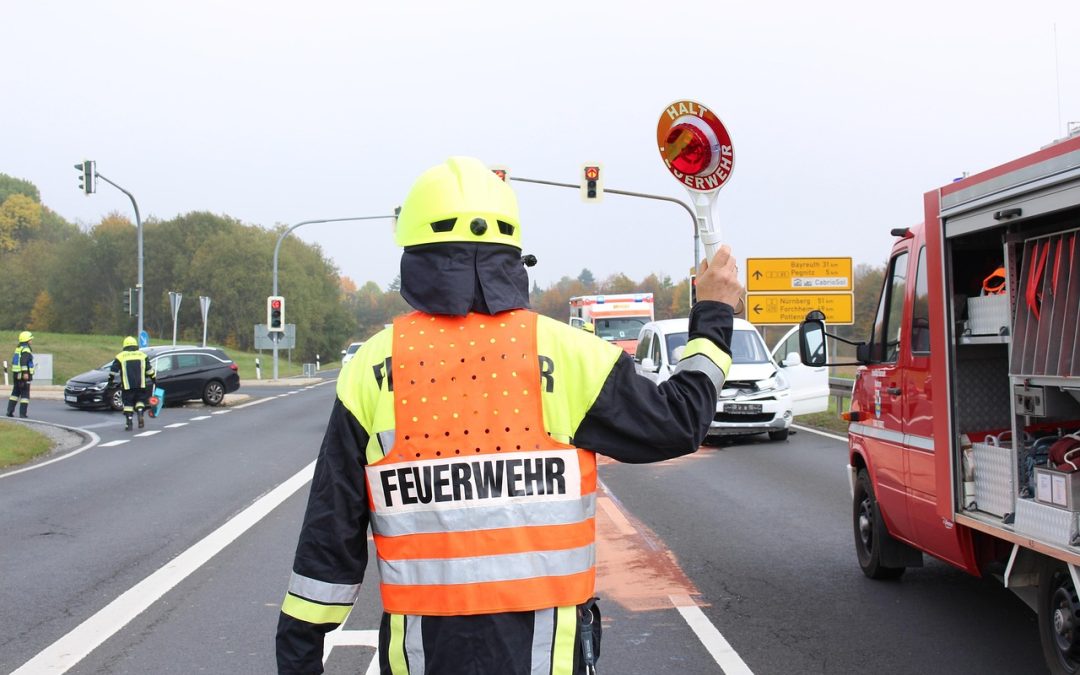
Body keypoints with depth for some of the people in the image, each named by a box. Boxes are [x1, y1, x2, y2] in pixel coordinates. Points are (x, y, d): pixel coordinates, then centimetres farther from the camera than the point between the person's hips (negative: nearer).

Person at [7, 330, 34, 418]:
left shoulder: (18, 348, 15)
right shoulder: (26, 349, -14)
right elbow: (23, 361, -27)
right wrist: (25, 373, -31)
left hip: (16, 374, 9)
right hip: (24, 375, -9)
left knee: (15, 393, 16)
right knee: (25, 394, -4)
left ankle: (10, 411, 13)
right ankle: (22, 413, -6)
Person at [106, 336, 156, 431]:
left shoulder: (120, 356, 4)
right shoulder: (142, 355, 10)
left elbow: (113, 370, 4)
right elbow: (149, 370, 11)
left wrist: (110, 381, 14)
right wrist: (154, 380, 19)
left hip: (127, 385, -1)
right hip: (140, 385, 2)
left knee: (128, 403, 6)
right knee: (140, 400, 15)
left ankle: (129, 423, -1)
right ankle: (140, 414, -9)